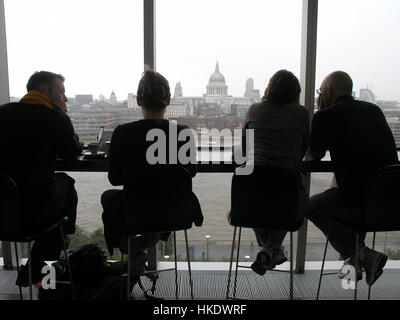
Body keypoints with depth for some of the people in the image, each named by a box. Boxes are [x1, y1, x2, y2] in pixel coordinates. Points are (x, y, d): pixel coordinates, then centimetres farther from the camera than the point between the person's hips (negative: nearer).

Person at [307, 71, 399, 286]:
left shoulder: (326, 116, -6)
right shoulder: (374, 110, 13)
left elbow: (314, 155, 9)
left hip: (357, 202, -7)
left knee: (311, 206, 19)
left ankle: (359, 254, 7)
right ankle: (356, 259, 36)